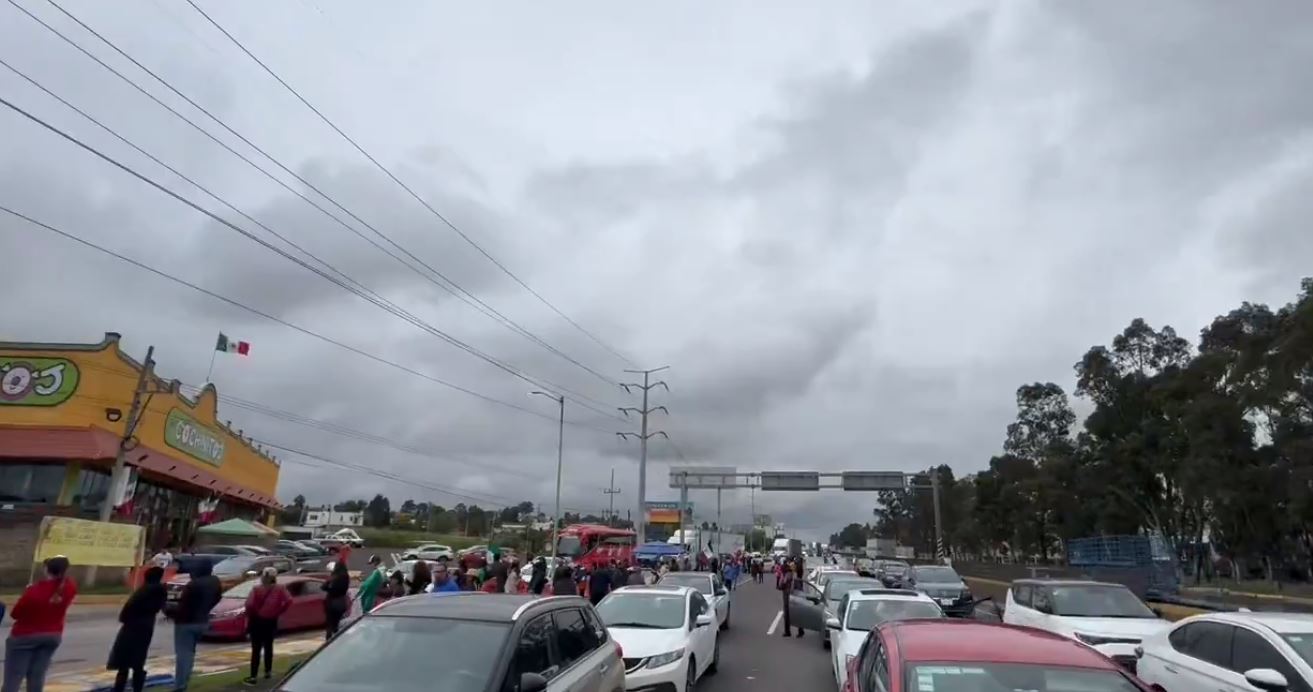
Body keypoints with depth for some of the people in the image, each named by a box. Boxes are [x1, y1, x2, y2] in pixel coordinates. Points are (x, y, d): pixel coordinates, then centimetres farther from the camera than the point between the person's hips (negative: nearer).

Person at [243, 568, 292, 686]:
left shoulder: (256, 589, -12)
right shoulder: (279, 589, -5)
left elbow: (249, 604, -22)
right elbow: (289, 601, -14)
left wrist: (250, 615, -4)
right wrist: (279, 612, -1)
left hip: (257, 621, -3)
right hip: (271, 621, 3)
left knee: (256, 649, 0)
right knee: (268, 647, 18)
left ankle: (253, 677, -2)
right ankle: (268, 672, 26)